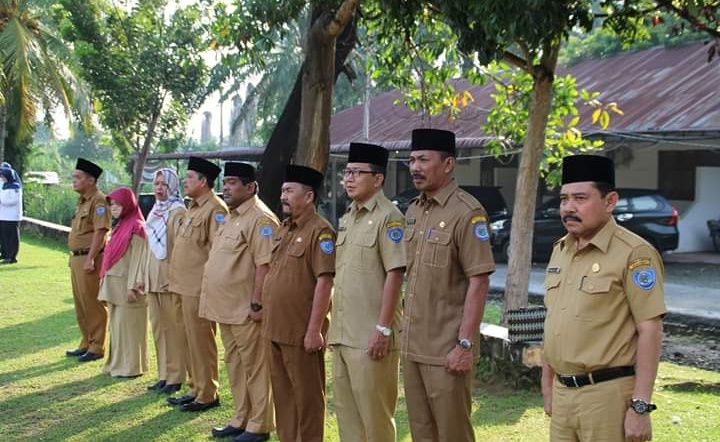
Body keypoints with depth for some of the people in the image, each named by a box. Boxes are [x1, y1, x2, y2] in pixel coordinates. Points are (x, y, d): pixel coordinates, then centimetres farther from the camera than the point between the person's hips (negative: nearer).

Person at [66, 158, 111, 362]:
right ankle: (86, 343, 26)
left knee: (92, 303, -4)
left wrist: (90, 259, -23)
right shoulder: (82, 201, 16)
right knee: (80, 303, 16)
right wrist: (74, 257, 18)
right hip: (76, 257, 10)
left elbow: (100, 232, -20)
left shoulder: (98, 201, -14)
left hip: (89, 258, -10)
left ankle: (97, 347, 4)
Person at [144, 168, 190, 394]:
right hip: (153, 278, 8)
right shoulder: (155, 211, 15)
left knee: (174, 327, -2)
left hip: (170, 278, -8)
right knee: (158, 327, 11)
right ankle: (164, 375, 19)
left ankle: (176, 376, 5)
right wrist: (145, 278, 17)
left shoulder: (178, 212, -10)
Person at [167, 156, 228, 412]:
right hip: (187, 285, 10)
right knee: (192, 340, 15)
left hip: (200, 288, -10)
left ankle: (208, 395, 6)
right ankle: (197, 389, 25)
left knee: (201, 341, -2)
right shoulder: (194, 207, 17)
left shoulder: (215, 209, -15)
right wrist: (176, 277, 18)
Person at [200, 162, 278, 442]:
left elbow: (264, 265, -21)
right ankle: (241, 420, 27)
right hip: (226, 308, 10)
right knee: (234, 365, 16)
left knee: (254, 367, -1)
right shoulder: (232, 217, 16)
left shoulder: (260, 219, -15)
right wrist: (214, 301, 18)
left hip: (246, 310, -10)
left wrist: (257, 305, -23)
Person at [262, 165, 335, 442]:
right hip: (276, 329, 9)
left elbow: (324, 282, -19)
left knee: (307, 395, 3)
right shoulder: (284, 229, 14)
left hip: (301, 332, -8)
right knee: (282, 393, 16)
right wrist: (268, 320, 16)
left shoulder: (320, 231, -13)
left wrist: (314, 330, -21)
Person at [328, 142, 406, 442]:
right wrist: (334, 325, 16)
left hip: (370, 336, -8)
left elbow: (394, 274, -17)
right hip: (343, 333, 8)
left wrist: (383, 328, -20)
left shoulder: (388, 217, -12)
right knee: (345, 407, 15)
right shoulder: (347, 218, 14)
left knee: (374, 412, 0)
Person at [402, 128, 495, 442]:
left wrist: (465, 344, -19)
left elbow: (478, 283, -16)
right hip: (412, 346, 7)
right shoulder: (413, 211, 11)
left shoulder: (467, 213, -13)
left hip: (446, 349, -7)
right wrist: (406, 331, 15)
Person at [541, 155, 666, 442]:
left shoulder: (634, 253, -11)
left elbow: (650, 331, -14)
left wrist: (640, 407, -17)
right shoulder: (560, 250, 11)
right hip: (563, 393, 7)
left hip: (608, 395, -7)